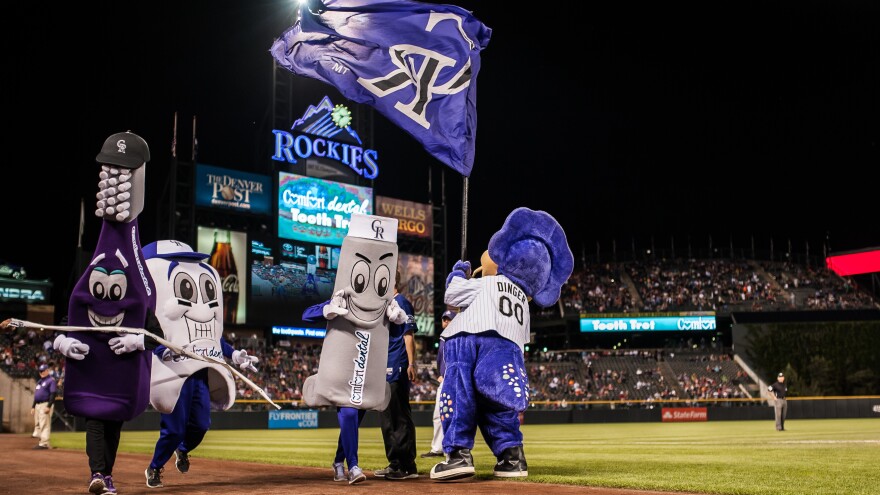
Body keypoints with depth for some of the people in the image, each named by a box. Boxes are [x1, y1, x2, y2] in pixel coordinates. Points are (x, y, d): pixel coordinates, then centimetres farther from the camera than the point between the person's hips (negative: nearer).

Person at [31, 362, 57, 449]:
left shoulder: (51, 380, -6)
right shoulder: (39, 381, 22)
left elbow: (53, 394, -15)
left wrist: (48, 406, -23)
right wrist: (33, 407, 19)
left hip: (45, 404, -10)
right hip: (37, 405, 10)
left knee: (45, 425, -12)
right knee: (37, 424, 10)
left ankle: (44, 443, -13)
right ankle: (41, 442, 15)